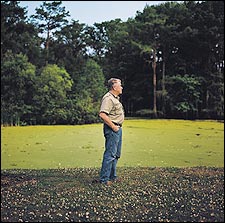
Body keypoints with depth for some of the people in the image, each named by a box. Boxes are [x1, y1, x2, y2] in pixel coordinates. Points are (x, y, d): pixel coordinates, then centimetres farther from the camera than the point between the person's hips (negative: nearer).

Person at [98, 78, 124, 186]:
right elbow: (102, 114, -27)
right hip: (112, 129, -11)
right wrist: (113, 126, -21)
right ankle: (104, 179, -4)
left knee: (116, 154, 15)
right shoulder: (108, 98, -16)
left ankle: (112, 176, 25)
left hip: (117, 128, 11)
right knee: (110, 154, -9)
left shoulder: (115, 98, 18)